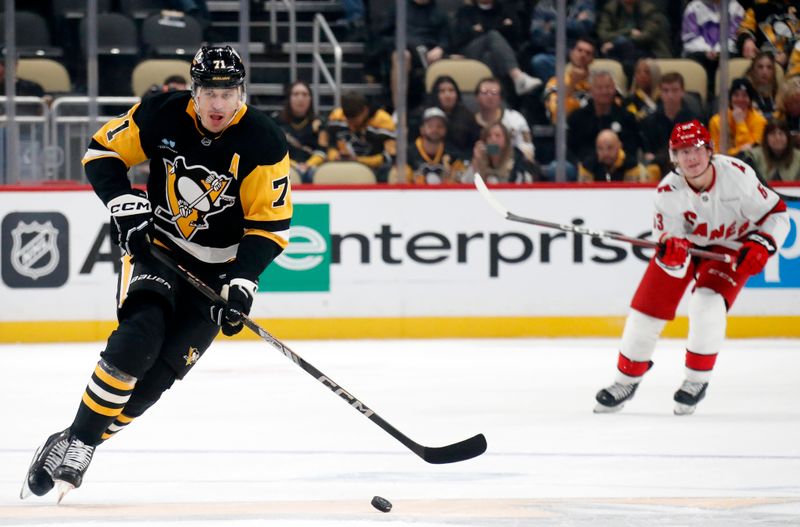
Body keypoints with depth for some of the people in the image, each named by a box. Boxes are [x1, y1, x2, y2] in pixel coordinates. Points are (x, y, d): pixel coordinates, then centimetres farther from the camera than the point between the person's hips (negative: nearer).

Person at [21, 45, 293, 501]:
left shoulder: (264, 143, -18)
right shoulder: (162, 117, -14)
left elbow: (271, 223, -15)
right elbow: (103, 151, -1)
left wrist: (243, 281, -25)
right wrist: (125, 204, -16)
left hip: (218, 266, 0)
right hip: (156, 243, 0)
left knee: (164, 366, -9)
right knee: (139, 336, -25)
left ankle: (81, 447, 2)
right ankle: (73, 438, -18)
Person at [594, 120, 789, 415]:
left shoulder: (737, 174, -29)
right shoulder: (668, 191, -25)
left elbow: (776, 213, -16)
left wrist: (761, 245, -31)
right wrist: (671, 250, -45)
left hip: (729, 247, -2)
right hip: (684, 245, 2)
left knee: (707, 304, -25)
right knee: (647, 307, -1)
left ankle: (697, 381, -5)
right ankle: (626, 380, 21)